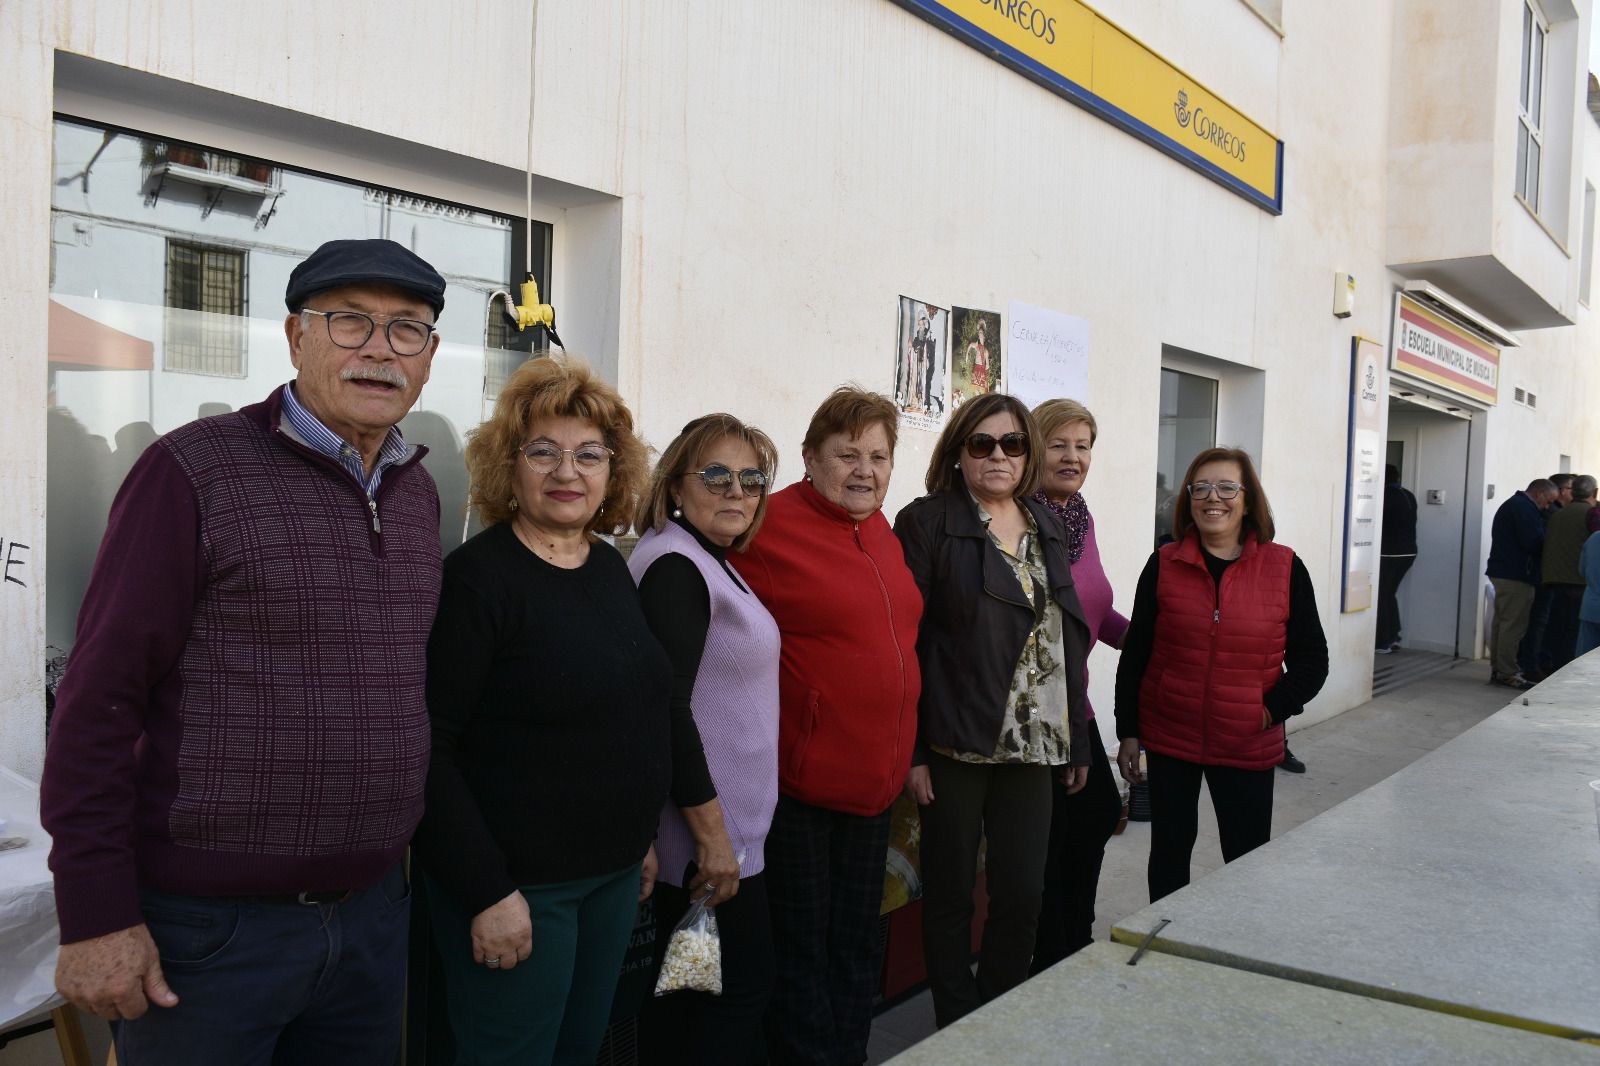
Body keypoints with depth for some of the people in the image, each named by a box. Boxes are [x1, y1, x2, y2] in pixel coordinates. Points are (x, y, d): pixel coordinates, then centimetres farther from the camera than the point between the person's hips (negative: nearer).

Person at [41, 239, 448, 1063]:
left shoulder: (417, 493, 8)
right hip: (209, 926, -6)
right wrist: (96, 916, -13)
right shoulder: (195, 471, -10)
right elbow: (98, 699, -12)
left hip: (371, 916, 6)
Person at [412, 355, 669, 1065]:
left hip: (614, 875, 7)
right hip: (516, 883, -7)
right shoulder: (478, 576, -16)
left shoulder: (610, 568, 6)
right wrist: (486, 892, -20)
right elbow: (430, 750, -19)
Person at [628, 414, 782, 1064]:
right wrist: (712, 832, -21)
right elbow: (666, 710, -24)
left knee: (686, 998, 19)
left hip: (725, 824, 10)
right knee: (740, 992, 2)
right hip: (708, 833, -10)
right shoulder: (675, 565, -18)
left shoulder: (705, 562, 13)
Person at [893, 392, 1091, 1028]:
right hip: (954, 744, -4)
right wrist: (909, 750, -13)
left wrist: (1078, 740, 13)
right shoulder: (927, 522, -4)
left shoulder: (1046, 526, 13)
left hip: (1032, 744, 5)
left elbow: (1069, 635, 16)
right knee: (950, 895, 8)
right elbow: (904, 640, -8)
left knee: (1024, 895, 7)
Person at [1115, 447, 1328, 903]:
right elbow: (1135, 654, 4)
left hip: (1249, 745, -1)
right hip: (1169, 740, 1)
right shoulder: (1164, 565, 0)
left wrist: (1273, 709, -11)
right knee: (1169, 850, 12)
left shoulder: (1284, 568, -2)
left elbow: (1311, 657, 3)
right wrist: (1128, 732, 2)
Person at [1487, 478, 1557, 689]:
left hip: (1503, 573, 11)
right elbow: (1533, 541, -21)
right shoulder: (1525, 507, -13)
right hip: (1516, 575, -11)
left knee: (1503, 623, 13)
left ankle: (1499, 670, 17)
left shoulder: (1511, 505, 21)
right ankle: (1508, 673, -6)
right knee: (1513, 626, -7)